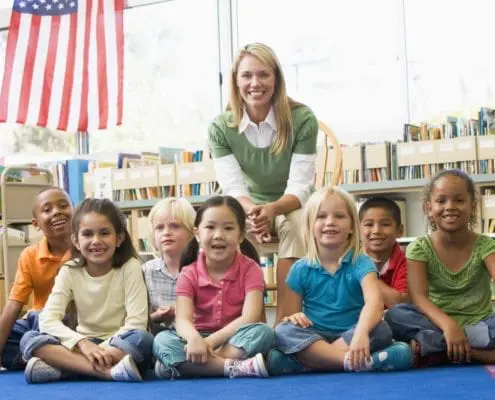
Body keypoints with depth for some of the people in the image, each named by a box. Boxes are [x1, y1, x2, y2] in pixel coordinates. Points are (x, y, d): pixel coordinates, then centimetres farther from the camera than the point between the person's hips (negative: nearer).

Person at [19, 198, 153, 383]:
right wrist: (83, 343, -30)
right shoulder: (69, 272, -2)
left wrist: (102, 351, -25)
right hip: (83, 345, 3)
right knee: (29, 339, -21)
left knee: (143, 339, -35)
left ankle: (60, 366, -32)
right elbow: (47, 320, -13)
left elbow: (136, 322, -14)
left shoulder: (130, 268, -8)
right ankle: (108, 371, -36)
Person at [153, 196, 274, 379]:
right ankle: (235, 367, -38)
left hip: (237, 340, -1)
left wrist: (210, 341, -29)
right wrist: (194, 339, -40)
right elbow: (182, 319, -16)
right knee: (162, 340, -27)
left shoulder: (250, 269, -5)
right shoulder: (189, 274, -1)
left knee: (263, 332, -33)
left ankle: (180, 366, -35)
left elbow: (250, 317, -17)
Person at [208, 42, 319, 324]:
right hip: (248, 206, 2)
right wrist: (253, 213, -39)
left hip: (291, 205, -1)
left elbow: (299, 187, -20)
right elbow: (233, 187, -16)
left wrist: (271, 209, -42)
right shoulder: (221, 128, -8)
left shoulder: (302, 119, -15)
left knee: (297, 225, -36)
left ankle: (284, 323, -36)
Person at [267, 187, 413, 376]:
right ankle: (359, 361, -40)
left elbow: (374, 301, -23)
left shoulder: (361, 263, -4)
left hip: (350, 336, -1)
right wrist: (293, 317, -20)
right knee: (282, 332, -28)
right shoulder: (300, 270, 5)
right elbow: (291, 312, 8)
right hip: (313, 337, 2)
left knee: (380, 330, -29)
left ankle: (310, 360, -32)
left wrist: (361, 333, -44)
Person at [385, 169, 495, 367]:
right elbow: (419, 297, -16)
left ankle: (431, 345, -32)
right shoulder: (419, 248, -2)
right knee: (395, 315, -30)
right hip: (438, 324, 0)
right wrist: (448, 324, -37)